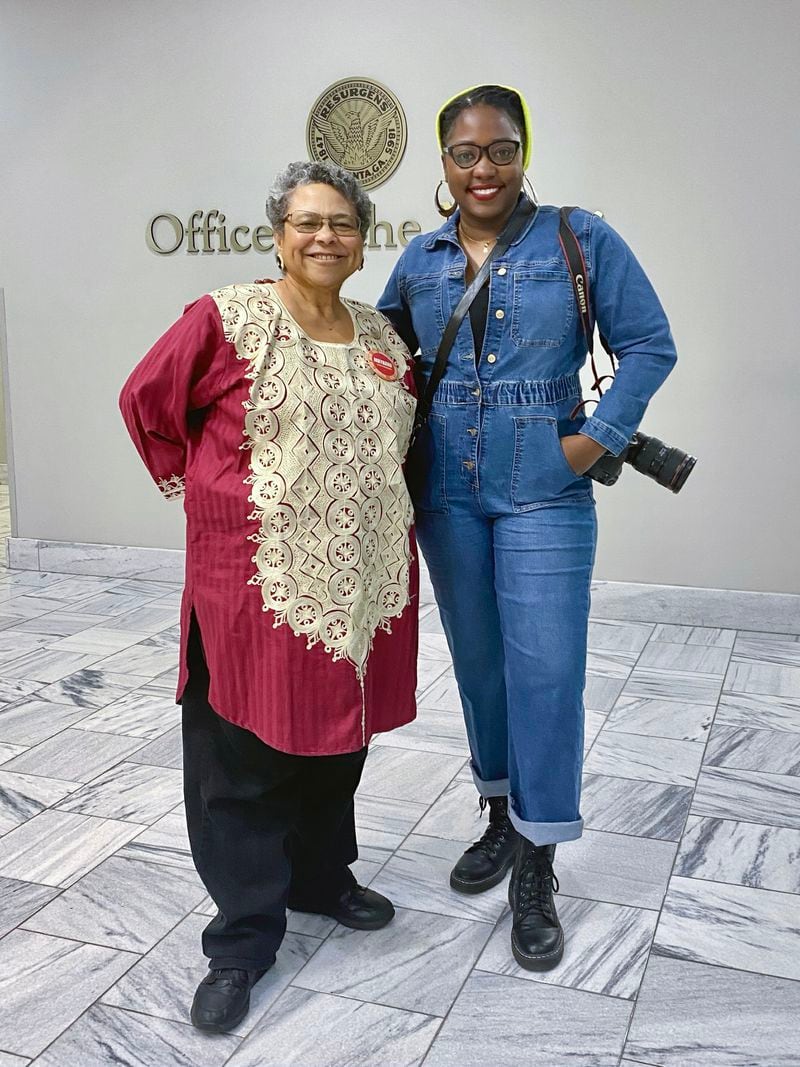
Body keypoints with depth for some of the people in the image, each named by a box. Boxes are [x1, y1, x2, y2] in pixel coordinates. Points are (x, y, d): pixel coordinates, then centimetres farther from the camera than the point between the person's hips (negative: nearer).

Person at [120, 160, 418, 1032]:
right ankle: (242, 937, 20)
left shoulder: (381, 336, 9)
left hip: (360, 581, 5)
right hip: (255, 579, -5)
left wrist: (364, 500, 12)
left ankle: (321, 875, 39)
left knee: (338, 734, 17)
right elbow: (147, 401, 1)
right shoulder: (225, 320, -8)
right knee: (246, 750, 4)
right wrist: (198, 489, 1)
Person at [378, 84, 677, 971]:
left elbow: (649, 345, -2)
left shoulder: (581, 240, -2)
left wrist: (599, 438, -11)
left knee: (544, 670, -4)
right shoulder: (419, 261, 8)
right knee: (477, 661, 13)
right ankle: (502, 818, 34)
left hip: (544, 492, -3)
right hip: (447, 491, 4)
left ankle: (536, 871, 11)